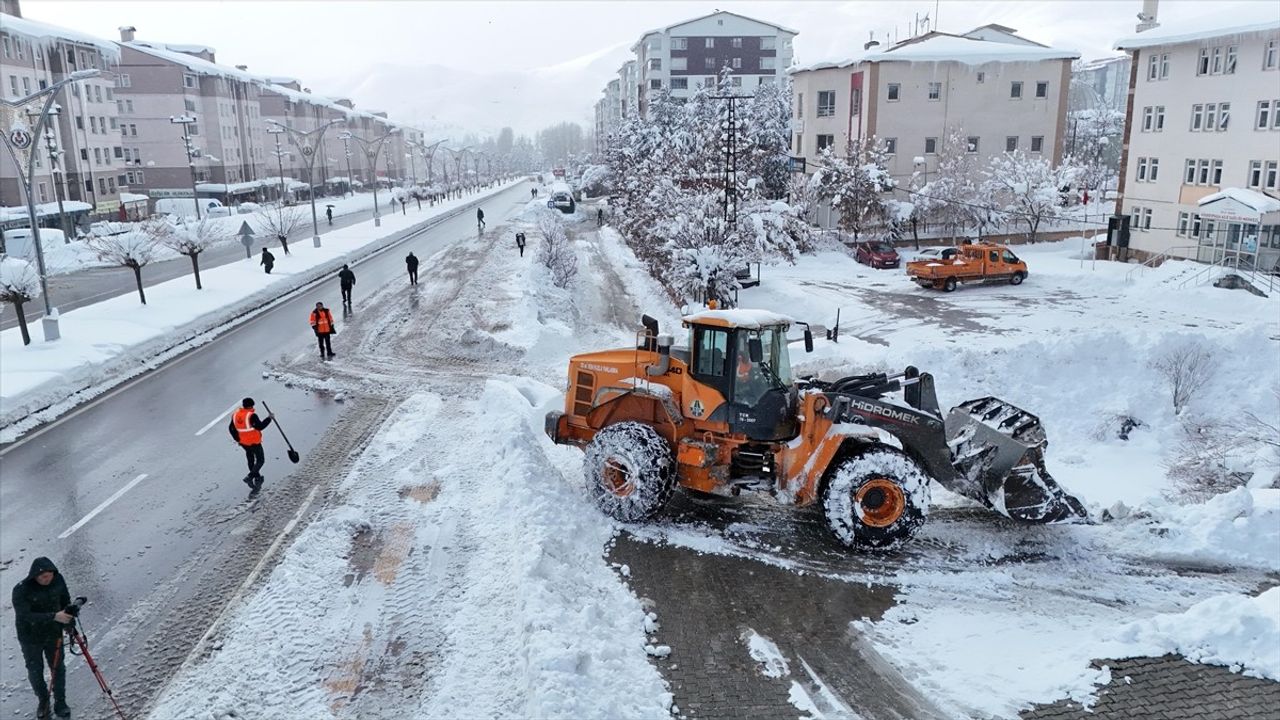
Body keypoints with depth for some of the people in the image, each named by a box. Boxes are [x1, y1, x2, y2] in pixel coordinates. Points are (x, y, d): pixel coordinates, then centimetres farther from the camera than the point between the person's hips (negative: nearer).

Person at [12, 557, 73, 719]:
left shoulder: (58, 580, -16)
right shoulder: (21, 590, -27)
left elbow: (65, 601, 2)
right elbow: (25, 616, -34)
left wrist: (69, 622, 2)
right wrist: (54, 616, -43)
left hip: (54, 634, 3)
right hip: (31, 638, -2)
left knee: (58, 669, 12)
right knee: (35, 672, 14)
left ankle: (60, 703, 30)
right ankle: (43, 701, 39)